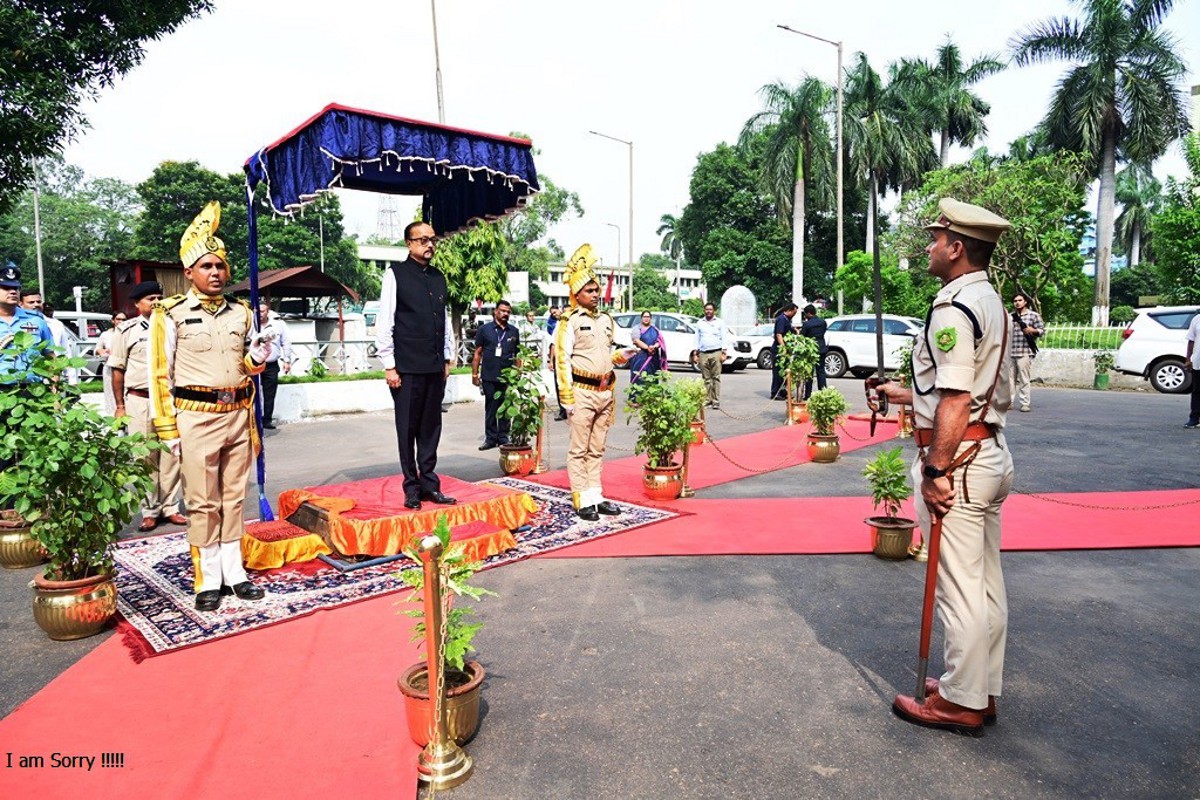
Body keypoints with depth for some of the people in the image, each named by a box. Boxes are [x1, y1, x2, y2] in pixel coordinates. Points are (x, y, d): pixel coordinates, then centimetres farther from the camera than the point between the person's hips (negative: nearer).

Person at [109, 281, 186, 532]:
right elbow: (117, 370, 3)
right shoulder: (127, 330, 2)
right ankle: (150, 511, 13)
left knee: (171, 455, 4)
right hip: (139, 400, -2)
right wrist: (119, 405, 1)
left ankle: (169, 507, 15)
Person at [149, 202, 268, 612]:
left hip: (238, 416, 4)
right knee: (202, 503, 2)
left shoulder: (242, 312, 11)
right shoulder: (170, 315, -3)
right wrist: (168, 430, -7)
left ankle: (234, 572, 20)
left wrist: (257, 359, -4)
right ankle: (208, 581, 12)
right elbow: (160, 375, -3)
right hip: (196, 418, -4)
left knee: (233, 498, 10)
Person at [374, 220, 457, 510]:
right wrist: (389, 366, -9)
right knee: (408, 428, 4)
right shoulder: (395, 275, -4)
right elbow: (384, 323, -6)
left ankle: (429, 483, 19)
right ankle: (412, 488, 14)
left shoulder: (439, 277, 13)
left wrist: (447, 358, 14)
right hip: (407, 368, -5)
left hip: (435, 367, 5)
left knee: (431, 427, 10)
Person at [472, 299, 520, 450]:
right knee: (490, 409, 5)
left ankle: (503, 437, 15)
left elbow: (517, 355, 14)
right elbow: (478, 353, 3)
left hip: (508, 377, 2)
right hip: (489, 377, -2)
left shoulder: (514, 332, 10)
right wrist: (474, 374, -1)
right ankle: (491, 438, 12)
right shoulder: (484, 329, 3)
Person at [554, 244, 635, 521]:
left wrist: (620, 356, 3)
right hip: (583, 392, -7)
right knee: (579, 450, -1)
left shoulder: (606, 319, 16)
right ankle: (582, 501, 4)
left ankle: (596, 495, 20)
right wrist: (567, 398, -15)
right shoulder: (570, 321, -5)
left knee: (597, 449, 12)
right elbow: (563, 361, -10)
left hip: (605, 392, 7)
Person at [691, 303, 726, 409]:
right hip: (703, 354, 2)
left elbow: (723, 338, 6)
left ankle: (716, 401, -6)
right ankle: (707, 400, 1)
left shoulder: (719, 322, 10)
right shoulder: (699, 323, 16)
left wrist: (724, 353, -3)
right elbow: (697, 339, 17)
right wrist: (695, 354, 10)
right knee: (706, 379, 0)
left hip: (716, 353, -2)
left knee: (716, 378, -6)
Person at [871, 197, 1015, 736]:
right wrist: (906, 395, 25)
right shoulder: (992, 304, 15)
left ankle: (961, 703, 13)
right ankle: (983, 690, 30)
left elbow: (956, 401, -23)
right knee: (986, 582, 16)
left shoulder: (953, 308, -17)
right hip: (992, 454, 10)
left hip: (959, 458, -10)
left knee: (959, 587, 0)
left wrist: (936, 471, -21)